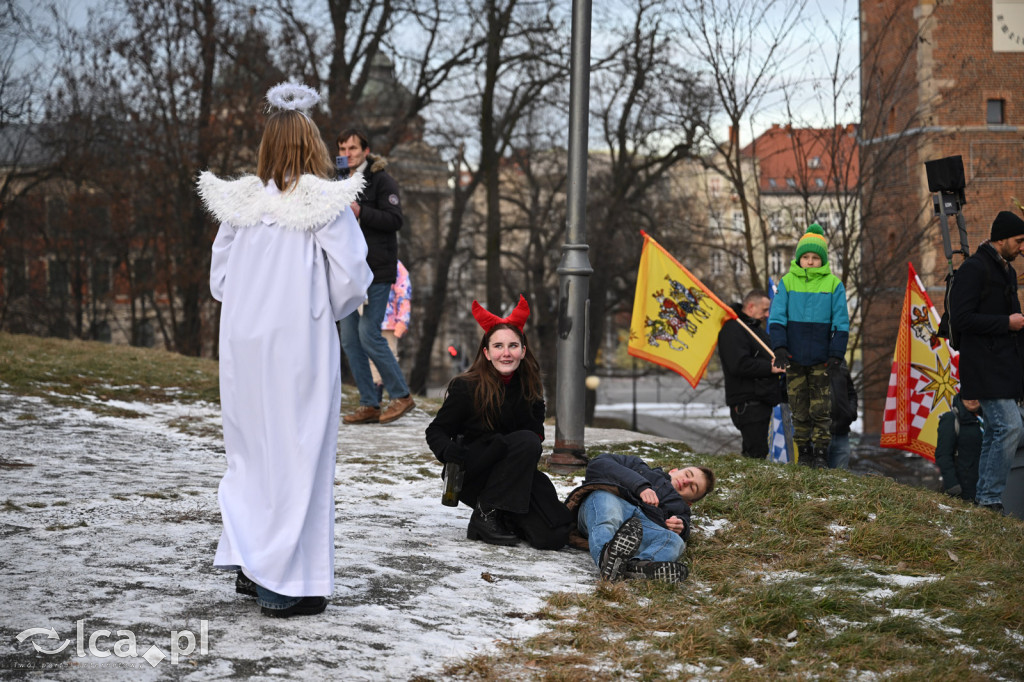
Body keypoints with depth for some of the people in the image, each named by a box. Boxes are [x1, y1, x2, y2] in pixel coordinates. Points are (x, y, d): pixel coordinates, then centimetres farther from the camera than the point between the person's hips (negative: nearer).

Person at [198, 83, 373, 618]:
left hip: (243, 342, 4)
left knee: (251, 452, 16)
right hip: (302, 344, -4)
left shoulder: (240, 203, 3)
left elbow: (219, 281, 9)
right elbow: (352, 281, -11)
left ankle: (248, 564, 18)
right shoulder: (327, 203, -8)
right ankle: (288, 583, 2)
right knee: (297, 453, 1)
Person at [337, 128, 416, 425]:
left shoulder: (381, 180, -5)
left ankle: (401, 395, 3)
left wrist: (361, 212, -22)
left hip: (377, 272, -7)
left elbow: (395, 220, -14)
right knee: (350, 339, 3)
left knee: (369, 334, -12)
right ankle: (369, 405, 9)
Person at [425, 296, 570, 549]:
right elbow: (436, 431, -4)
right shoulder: (467, 387, -11)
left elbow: (537, 432, 6)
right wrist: (448, 451, -26)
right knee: (526, 441, -30)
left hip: (516, 477, 4)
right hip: (471, 477, -4)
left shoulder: (529, 386, 2)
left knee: (553, 537, -17)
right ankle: (485, 515, -17)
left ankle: (508, 517, 13)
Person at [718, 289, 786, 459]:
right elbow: (739, 365, -24)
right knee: (757, 453, -14)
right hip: (747, 404, -11)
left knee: (755, 453, 12)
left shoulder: (756, 328, 22)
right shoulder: (733, 329, -12)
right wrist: (770, 368, -18)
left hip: (761, 401, 11)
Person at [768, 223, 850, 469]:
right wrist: (779, 348, -9)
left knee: (821, 408, -2)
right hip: (794, 357, 1)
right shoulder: (787, 282, 3)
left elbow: (841, 322, 3)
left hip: (821, 358, -1)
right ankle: (803, 450, 15)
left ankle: (821, 452, 6)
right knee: (799, 407, 6)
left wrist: (836, 354, -4)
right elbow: (777, 317, 2)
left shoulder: (833, 284, 0)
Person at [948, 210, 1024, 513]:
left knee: (996, 432, 11)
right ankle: (990, 499, -10)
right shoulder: (973, 269, -12)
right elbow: (960, 319, -18)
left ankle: (985, 501, 18)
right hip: (986, 369, -10)